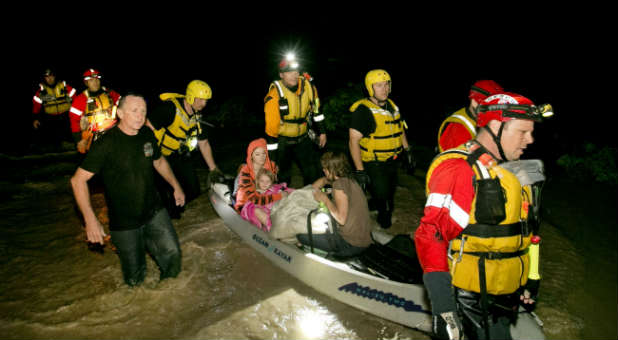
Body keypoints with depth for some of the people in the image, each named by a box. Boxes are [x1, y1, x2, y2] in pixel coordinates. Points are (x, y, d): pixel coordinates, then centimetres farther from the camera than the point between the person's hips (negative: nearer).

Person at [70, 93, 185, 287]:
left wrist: (176, 186, 16)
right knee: (135, 280, 5)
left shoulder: (147, 135, 0)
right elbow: (78, 180, -17)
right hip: (124, 223, -4)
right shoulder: (106, 143, -18)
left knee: (172, 253, -6)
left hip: (155, 213, 4)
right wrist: (90, 219, -24)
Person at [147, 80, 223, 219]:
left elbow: (204, 143, 7)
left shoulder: (197, 116, 0)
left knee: (194, 191, 5)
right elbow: (148, 129, -25)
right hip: (160, 156, -7)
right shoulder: (170, 108, -23)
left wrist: (213, 169, 8)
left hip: (180, 156, 7)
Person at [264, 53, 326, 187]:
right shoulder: (275, 95, -24)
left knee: (313, 173, 5)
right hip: (282, 141, -4)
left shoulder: (308, 85, -10)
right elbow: (271, 127, -22)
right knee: (283, 178, 6)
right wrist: (272, 158, -21)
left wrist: (321, 132, 10)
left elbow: (315, 109, 7)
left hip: (303, 138, 4)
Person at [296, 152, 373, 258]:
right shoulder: (348, 179, 9)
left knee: (301, 235, -5)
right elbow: (324, 180, 30)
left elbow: (341, 219, -27)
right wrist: (312, 190, 15)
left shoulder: (340, 184, -18)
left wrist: (325, 199, -15)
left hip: (351, 245, -9)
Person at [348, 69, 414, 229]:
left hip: (392, 162, 8)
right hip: (374, 165, -8)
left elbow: (400, 130, 20)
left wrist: (408, 153, 18)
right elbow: (353, 141, -23)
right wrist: (359, 171, -26)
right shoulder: (363, 110, -19)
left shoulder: (392, 106, 6)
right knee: (382, 197, -5)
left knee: (389, 192, 22)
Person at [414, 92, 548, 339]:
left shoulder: (509, 169, 11)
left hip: (506, 296, 9)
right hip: (474, 298, -9)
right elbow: (430, 236, -25)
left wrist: (529, 278, 24)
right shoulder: (458, 170, -19)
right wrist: (443, 307, -28)